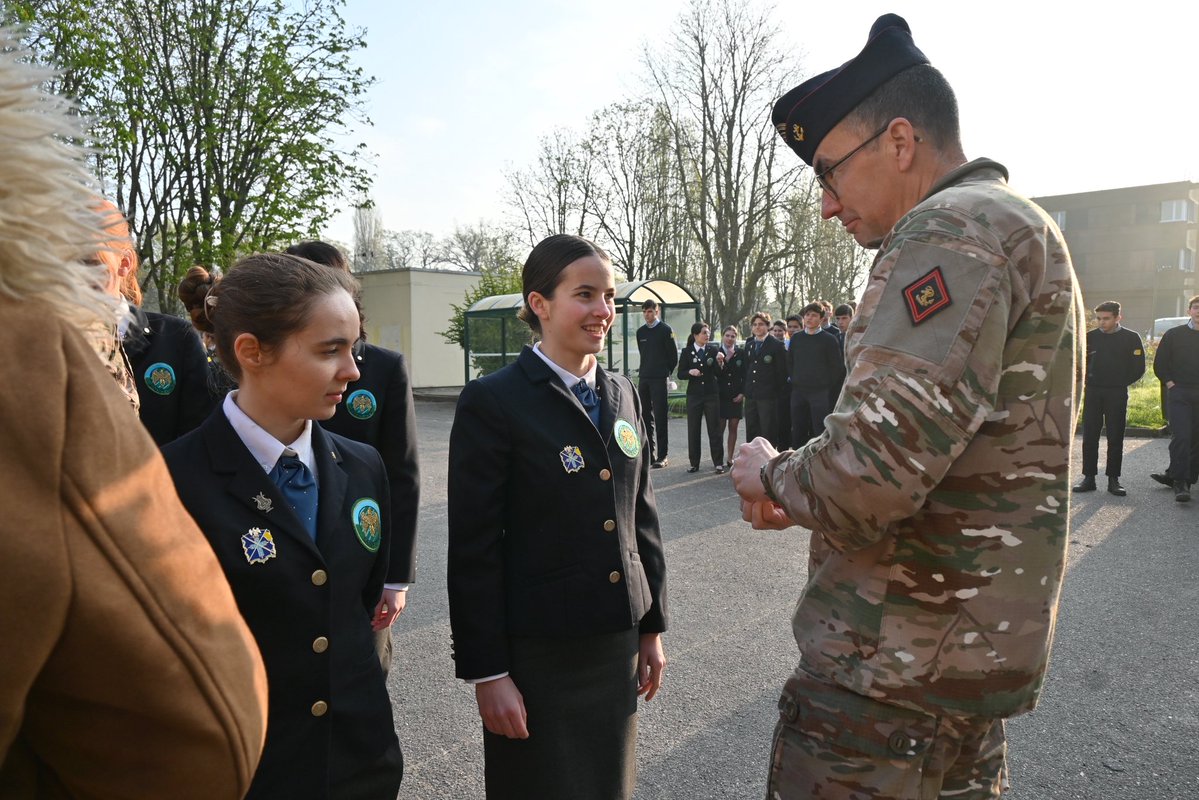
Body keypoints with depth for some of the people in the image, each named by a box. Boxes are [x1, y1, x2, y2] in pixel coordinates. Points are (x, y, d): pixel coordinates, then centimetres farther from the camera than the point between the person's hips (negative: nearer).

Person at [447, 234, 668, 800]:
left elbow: (641, 516, 10)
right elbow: (474, 548, -14)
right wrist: (486, 672, -13)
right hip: (535, 652, -5)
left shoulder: (622, 394, 6)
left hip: (618, 643, 6)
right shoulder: (493, 402, -13)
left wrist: (652, 625, 11)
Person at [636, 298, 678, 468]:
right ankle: (649, 453, 13)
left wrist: (666, 373, 4)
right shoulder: (641, 332, 12)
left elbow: (673, 355, -1)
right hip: (644, 378, 6)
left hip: (659, 379, -6)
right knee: (645, 417, 6)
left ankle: (662, 456, -1)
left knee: (661, 417, -4)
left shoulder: (665, 330, -4)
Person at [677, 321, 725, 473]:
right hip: (694, 395, 0)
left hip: (711, 394, 0)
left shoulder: (713, 349, 1)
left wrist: (720, 362, -18)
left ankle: (719, 463, 7)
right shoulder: (687, 352, 1)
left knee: (714, 429, 1)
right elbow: (680, 374, 2)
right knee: (693, 430, 5)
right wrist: (690, 372, -16)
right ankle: (694, 463, 15)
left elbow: (719, 374, -1)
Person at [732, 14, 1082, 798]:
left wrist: (773, 477, -9)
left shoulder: (954, 229, -17)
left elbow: (869, 474, -29)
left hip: (895, 669, -10)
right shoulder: (1021, 230, 16)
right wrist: (805, 495, 8)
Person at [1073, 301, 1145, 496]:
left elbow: (1138, 368, 1)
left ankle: (1113, 479, 9)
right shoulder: (1090, 337, 5)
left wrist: (1120, 383, 0)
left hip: (1117, 394, -2)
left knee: (1115, 437, 2)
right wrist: (1087, 379, -3)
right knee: (1089, 436, 1)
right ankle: (1089, 477, 7)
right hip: (1092, 392, 2)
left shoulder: (1131, 338, 0)